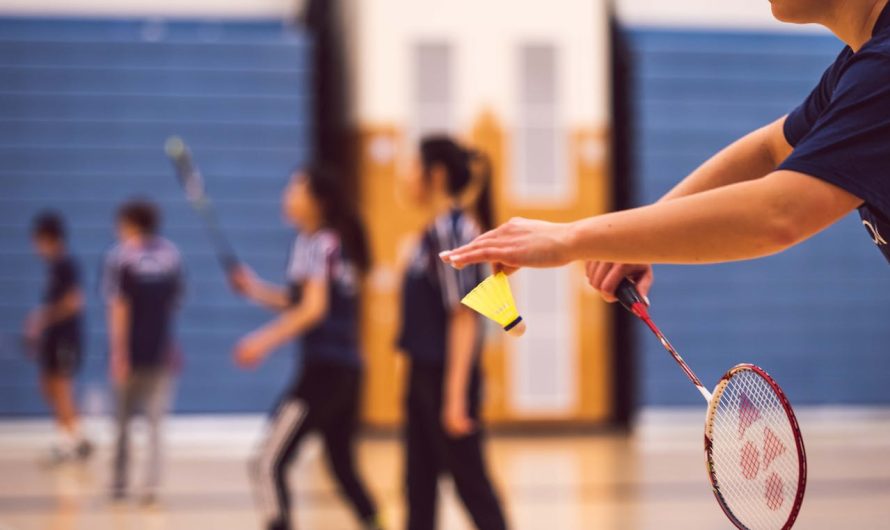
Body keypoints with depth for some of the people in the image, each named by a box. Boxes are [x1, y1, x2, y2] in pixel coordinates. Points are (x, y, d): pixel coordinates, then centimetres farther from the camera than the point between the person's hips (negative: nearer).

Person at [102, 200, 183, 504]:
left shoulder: (120, 256, -8)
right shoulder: (171, 254, 4)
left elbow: (119, 308, -14)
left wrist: (119, 353, -16)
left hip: (131, 352, -2)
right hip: (162, 351, 2)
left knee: (123, 421, 13)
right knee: (156, 422, 5)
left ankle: (120, 483, 20)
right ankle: (152, 485, -6)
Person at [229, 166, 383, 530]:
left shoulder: (315, 243, -9)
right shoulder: (338, 243, 16)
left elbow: (314, 309, -19)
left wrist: (264, 340, -22)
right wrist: (255, 289, 12)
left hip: (324, 371, -10)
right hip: (347, 372, 10)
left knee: (267, 465, -9)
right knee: (343, 466, 20)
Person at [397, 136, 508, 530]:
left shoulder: (452, 230, -15)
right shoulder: (435, 231, 12)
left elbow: (464, 316, -19)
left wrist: (456, 395, -22)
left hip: (447, 377, -9)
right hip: (423, 373, 9)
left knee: (470, 482, -2)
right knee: (419, 482, 12)